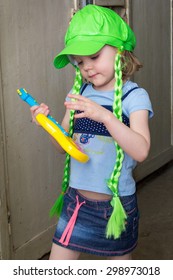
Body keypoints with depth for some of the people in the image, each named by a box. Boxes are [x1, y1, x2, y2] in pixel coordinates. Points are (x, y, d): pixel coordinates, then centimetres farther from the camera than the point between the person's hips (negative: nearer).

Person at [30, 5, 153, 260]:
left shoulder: (134, 96, -11)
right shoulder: (78, 93, 2)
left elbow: (141, 151, -23)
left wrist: (105, 116, -34)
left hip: (117, 203, -3)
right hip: (77, 200, 4)